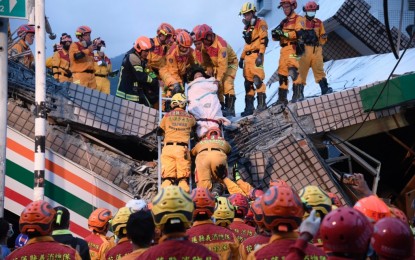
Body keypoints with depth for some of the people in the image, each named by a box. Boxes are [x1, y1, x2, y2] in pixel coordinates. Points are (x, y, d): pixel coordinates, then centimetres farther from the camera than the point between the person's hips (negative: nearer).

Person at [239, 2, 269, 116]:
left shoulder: (261, 23, -3)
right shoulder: (247, 27, 23)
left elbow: (264, 40, -13)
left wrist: (260, 55, -21)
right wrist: (242, 57, 23)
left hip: (256, 55, -8)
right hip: (248, 56, 8)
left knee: (257, 79, -17)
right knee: (248, 82, 6)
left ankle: (262, 103, -13)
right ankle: (249, 106, 9)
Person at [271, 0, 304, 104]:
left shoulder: (298, 19, 2)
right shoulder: (284, 22, 24)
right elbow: (277, 37, 21)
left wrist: (284, 34, -20)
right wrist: (275, 35, -3)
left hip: (293, 48, -8)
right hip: (284, 49, 8)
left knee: (293, 70, -20)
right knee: (282, 73, 6)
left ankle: (297, 94, -22)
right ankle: (282, 98, 10)